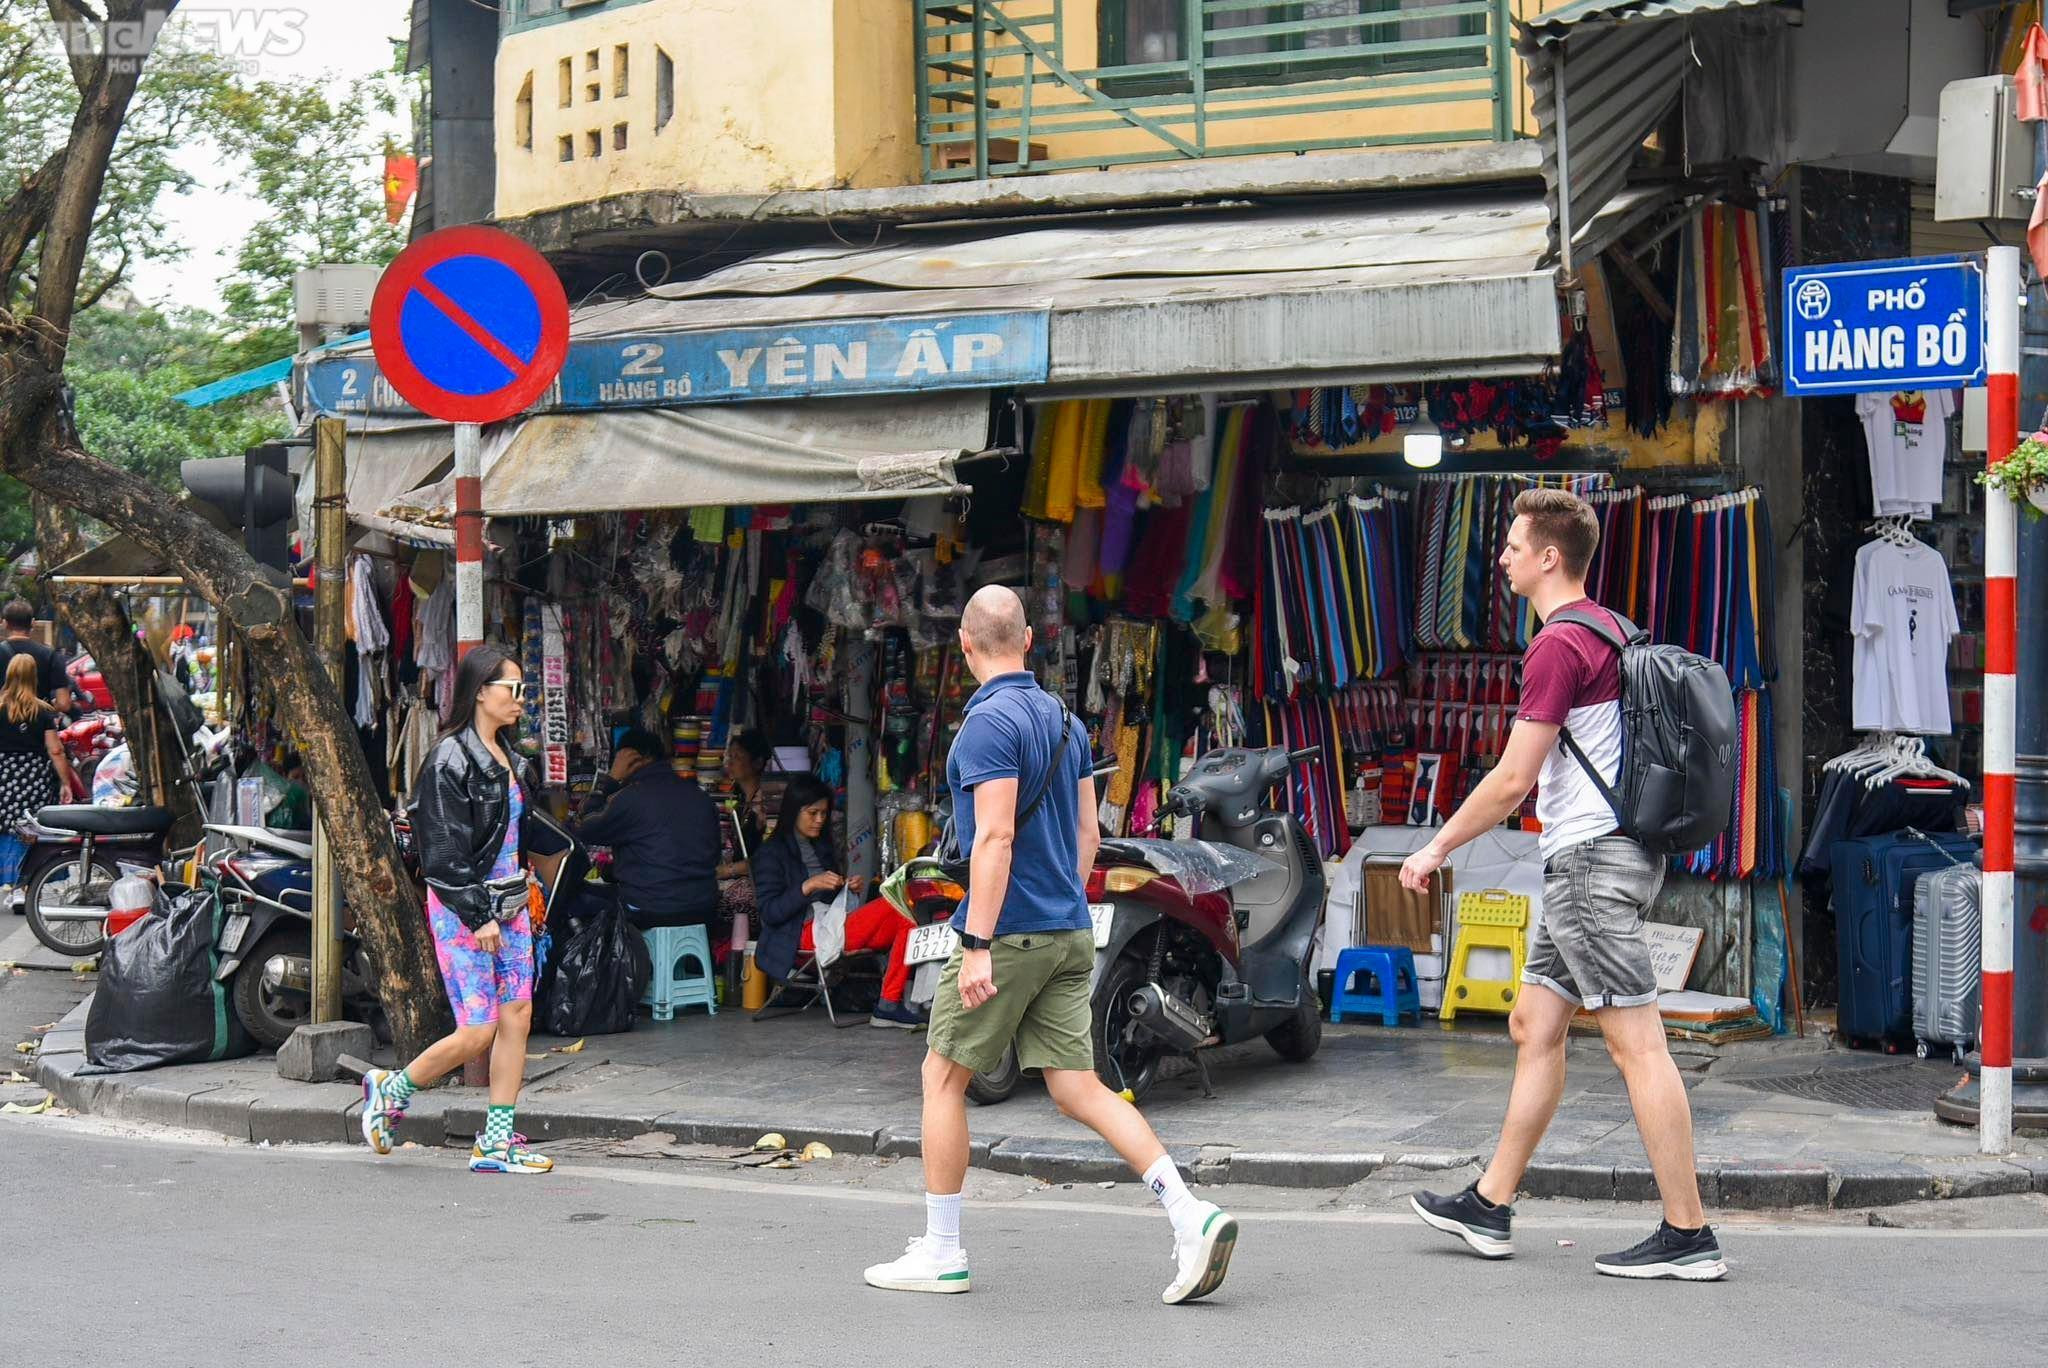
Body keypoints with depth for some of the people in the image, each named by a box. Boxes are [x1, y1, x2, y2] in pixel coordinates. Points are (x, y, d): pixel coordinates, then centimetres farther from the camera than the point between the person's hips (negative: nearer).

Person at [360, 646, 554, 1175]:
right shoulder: (450, 758, -13)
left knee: (517, 1019, 2)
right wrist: (477, 915, -18)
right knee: (477, 1031, -8)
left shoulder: (503, 754, 14)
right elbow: (443, 849, -16)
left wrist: (520, 893, 17)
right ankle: (390, 1089, 16)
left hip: (507, 903, 8)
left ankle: (497, 1143, 7)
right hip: (461, 908, -8)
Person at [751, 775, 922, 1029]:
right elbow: (770, 913, -8)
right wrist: (809, 886, -20)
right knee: (891, 905, -23)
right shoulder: (770, 853, 1)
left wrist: (847, 888, 7)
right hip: (804, 933, -8)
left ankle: (890, 1005, -25)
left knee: (906, 918, -16)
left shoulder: (821, 846, 24)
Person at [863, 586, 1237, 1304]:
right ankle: (1190, 1214, -8)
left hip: (1009, 934, -8)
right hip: (1068, 935, 8)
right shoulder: (1065, 718, 12)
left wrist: (978, 944, -21)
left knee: (943, 1078, 7)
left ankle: (941, 1251, 12)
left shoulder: (990, 720, -14)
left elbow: (995, 837, -21)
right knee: (1079, 1088, 5)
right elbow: (1087, 832, 16)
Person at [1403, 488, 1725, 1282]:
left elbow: (1513, 779, -15)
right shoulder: (1610, 633, 16)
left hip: (1591, 859, -10)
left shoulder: (1559, 645, -14)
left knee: (1636, 1042, -9)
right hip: (1601, 855, 10)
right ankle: (1490, 1208, 21)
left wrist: (1437, 848, -5)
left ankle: (1688, 1236, -8)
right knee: (1535, 1025, 14)